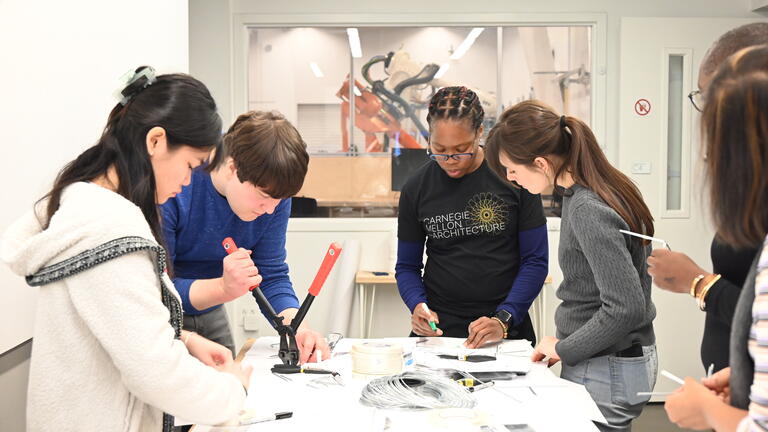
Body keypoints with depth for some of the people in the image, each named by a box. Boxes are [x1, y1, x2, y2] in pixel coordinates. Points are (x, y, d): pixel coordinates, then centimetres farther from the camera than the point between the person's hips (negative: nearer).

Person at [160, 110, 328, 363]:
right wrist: (224, 289, -44)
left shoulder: (273, 195, -14)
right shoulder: (170, 190, -30)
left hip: (209, 314, 5)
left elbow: (272, 275, -10)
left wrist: (294, 324, -28)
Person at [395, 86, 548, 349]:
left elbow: (535, 261, 0)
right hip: (438, 329, 1)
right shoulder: (416, 189, 3)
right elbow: (407, 266, 11)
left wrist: (504, 319, -11)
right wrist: (417, 305, -9)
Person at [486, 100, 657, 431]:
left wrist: (563, 349, -13)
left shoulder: (589, 212, -24)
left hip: (607, 373, -9)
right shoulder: (579, 195, 4)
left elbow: (625, 309, -26)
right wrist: (565, 344, 9)